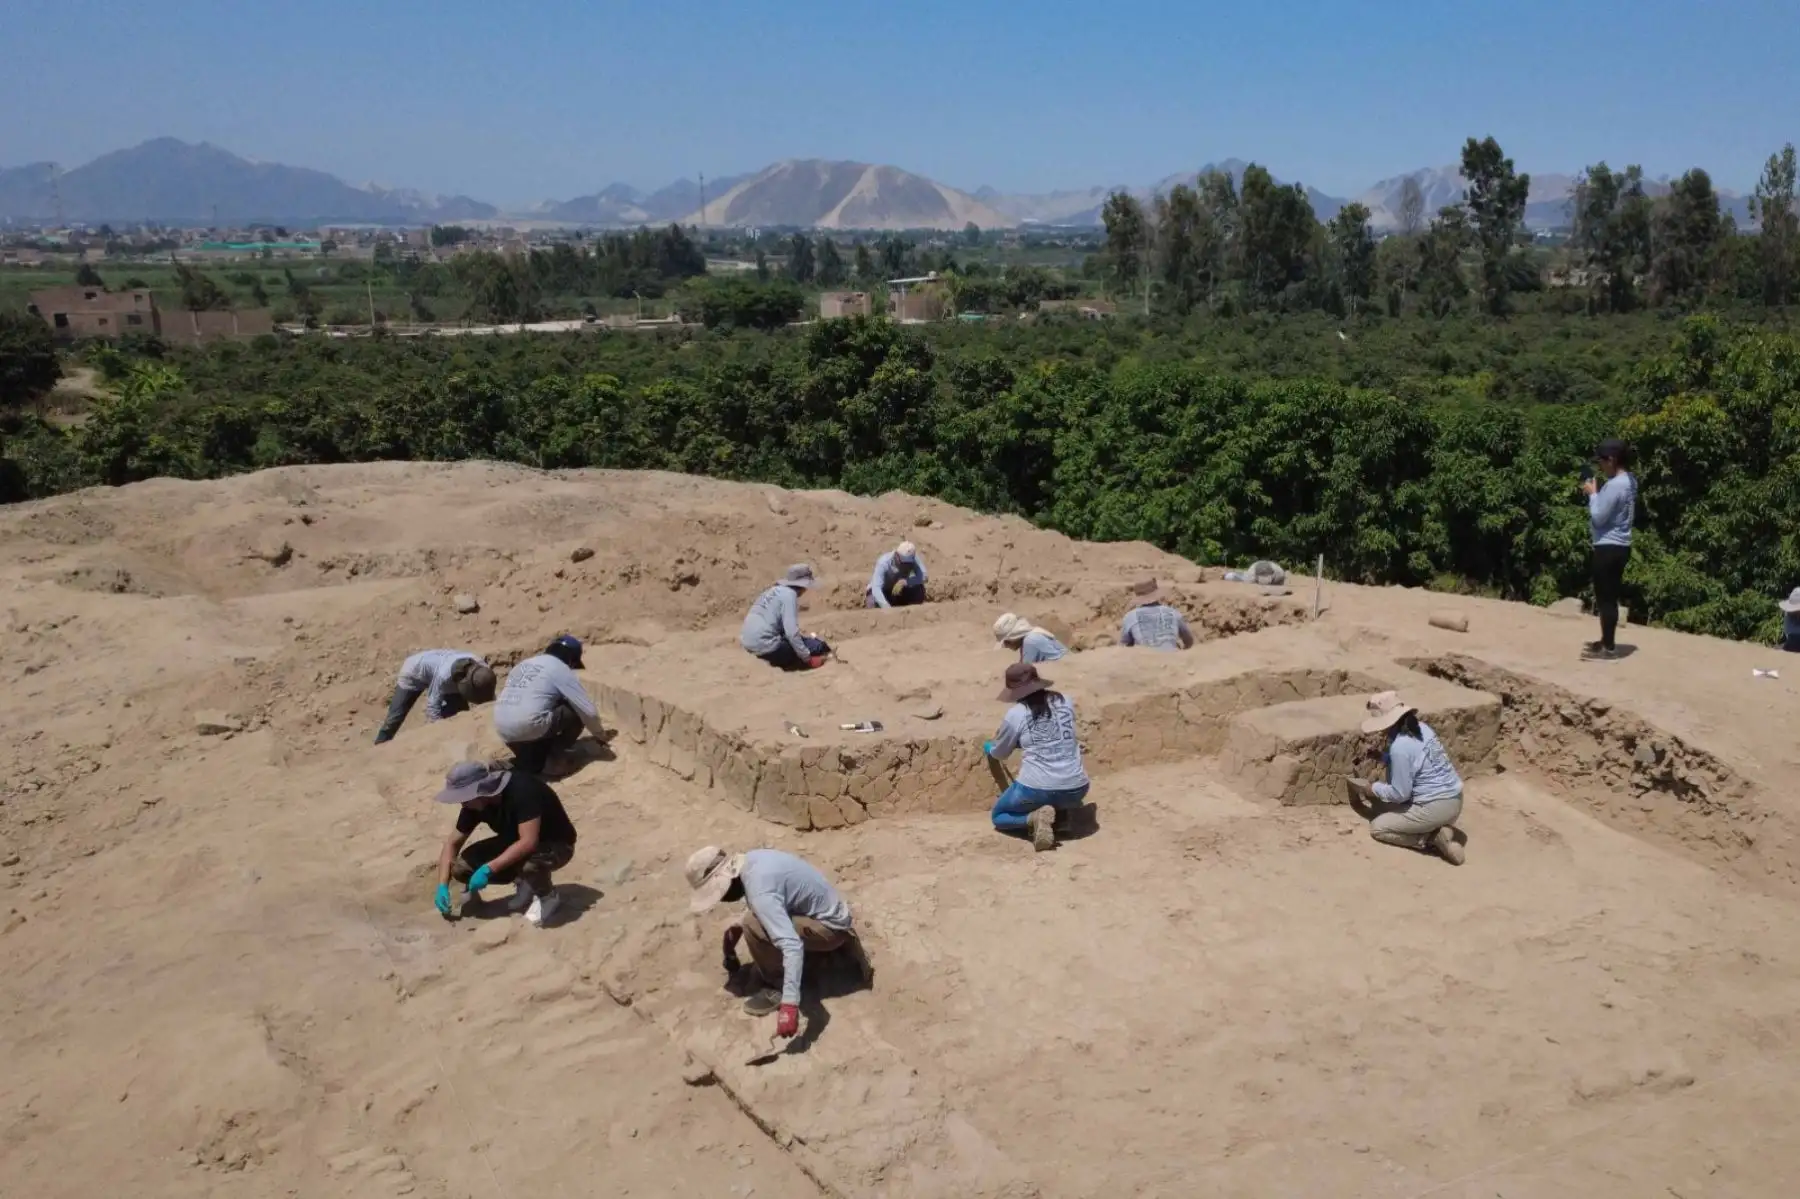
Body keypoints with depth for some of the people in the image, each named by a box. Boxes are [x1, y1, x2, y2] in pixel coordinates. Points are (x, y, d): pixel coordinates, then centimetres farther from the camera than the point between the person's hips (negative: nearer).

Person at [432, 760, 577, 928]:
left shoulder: (522, 791, -33)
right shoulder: (474, 803, -11)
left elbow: (529, 842, -38)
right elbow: (453, 842, -2)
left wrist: (488, 869, -37)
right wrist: (443, 885, -13)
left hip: (557, 845, -7)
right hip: (516, 844, 7)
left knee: (528, 863, -41)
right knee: (461, 867, -12)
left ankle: (548, 896, -8)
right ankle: (526, 883, 7)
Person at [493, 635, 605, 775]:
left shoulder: (524, 664, 23)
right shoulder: (562, 670, 3)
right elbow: (589, 711, 0)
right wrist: (600, 734, 21)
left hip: (503, 729, 8)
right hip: (528, 727, -8)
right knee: (577, 713, 8)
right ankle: (554, 758, 12)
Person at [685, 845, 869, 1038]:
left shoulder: (760, 891, -32)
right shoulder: (751, 860, -3)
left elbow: (792, 947, -40)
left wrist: (789, 1005, -43)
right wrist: (735, 929, 13)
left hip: (830, 927, -9)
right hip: (835, 914, 9)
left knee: (753, 925, -25)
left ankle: (776, 988, -5)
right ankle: (842, 942, 27)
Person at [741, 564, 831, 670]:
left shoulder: (775, 590, 16)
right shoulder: (789, 594, -10)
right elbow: (791, 632, -18)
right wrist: (808, 658, -12)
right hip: (765, 645, -9)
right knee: (816, 646, -4)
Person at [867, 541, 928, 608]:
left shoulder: (913, 558, -23)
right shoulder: (883, 563, -34)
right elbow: (876, 588, -42)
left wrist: (905, 582, -45)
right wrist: (887, 608, -56)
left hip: (900, 592, 3)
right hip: (882, 592, -3)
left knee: (919, 588, -24)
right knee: (872, 606, -32)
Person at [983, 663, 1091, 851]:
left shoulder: (1015, 714, -3)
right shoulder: (1065, 701, 7)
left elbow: (999, 753, 14)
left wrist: (988, 748, 37)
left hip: (1036, 789, -4)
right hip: (1076, 788, 4)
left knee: (998, 816, 25)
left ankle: (1034, 818, -7)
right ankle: (1061, 814, 10)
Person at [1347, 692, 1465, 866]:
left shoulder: (1400, 747, -22)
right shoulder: (1421, 728, 4)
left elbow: (1399, 794, -15)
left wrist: (1373, 789, 0)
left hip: (1435, 807, -8)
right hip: (1454, 799, 9)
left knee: (1377, 827, 7)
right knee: (1393, 813, 29)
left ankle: (1433, 837, -4)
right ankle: (1439, 829, 6)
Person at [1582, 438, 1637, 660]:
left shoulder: (1614, 485, -21)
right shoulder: (1629, 481, 11)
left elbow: (1598, 517, -19)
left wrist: (1592, 493, -6)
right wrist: (1599, 491, 10)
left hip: (1608, 547, -10)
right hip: (1619, 546, 10)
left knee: (1605, 598, -4)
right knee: (1609, 597, 17)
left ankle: (1608, 648, 0)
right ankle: (1607, 641, 26)